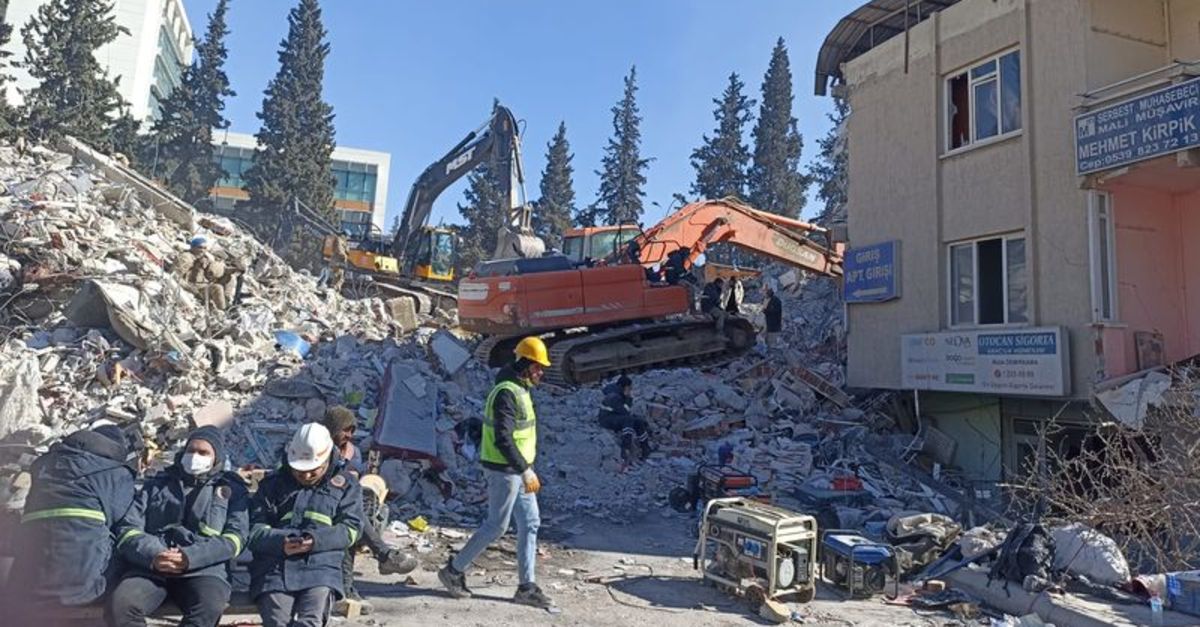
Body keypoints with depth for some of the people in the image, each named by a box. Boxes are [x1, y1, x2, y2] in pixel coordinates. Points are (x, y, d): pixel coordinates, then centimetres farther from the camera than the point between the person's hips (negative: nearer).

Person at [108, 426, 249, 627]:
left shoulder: (232, 488, 17)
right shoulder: (158, 483, 23)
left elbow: (235, 536, 3)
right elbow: (128, 529, 11)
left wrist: (191, 556, -14)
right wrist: (152, 555, -11)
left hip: (203, 567, -2)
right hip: (151, 566, 2)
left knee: (210, 605, -35)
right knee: (120, 603, -30)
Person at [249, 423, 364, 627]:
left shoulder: (345, 484, 15)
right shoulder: (273, 483, 18)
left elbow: (350, 528, 4)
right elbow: (254, 528, 9)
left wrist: (316, 540, -15)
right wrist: (280, 542, -13)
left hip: (321, 567, -1)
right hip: (273, 567, 1)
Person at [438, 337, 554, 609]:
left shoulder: (520, 389, 12)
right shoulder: (506, 393, -20)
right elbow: (502, 439, -27)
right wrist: (526, 470, -26)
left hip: (518, 470, 10)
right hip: (504, 471, -10)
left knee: (530, 524, 9)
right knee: (496, 526, 1)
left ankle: (527, 587, 15)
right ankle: (454, 570, 18)